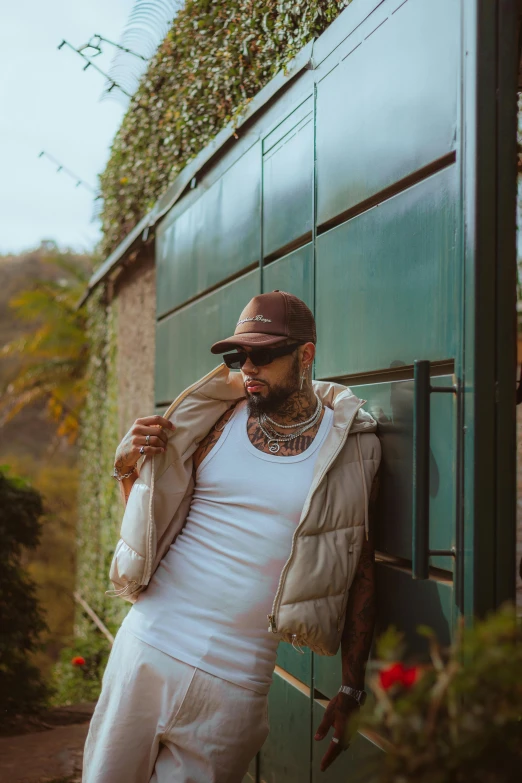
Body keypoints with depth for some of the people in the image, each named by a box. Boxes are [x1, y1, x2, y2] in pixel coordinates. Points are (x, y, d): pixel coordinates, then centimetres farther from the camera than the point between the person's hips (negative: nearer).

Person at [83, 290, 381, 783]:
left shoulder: (351, 447, -2)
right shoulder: (217, 416, 4)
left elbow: (360, 573, 1)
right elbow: (152, 514, 13)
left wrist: (352, 692, -1)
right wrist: (130, 465, -9)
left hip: (234, 681, -2)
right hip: (147, 645, 2)